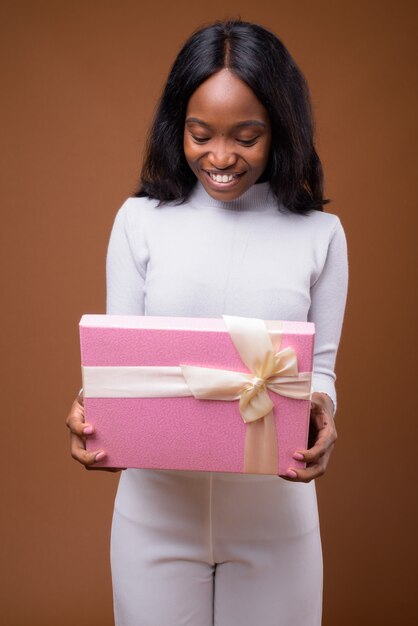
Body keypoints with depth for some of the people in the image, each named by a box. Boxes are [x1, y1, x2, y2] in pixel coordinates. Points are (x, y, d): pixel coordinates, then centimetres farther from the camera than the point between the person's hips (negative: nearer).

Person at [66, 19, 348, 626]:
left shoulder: (319, 233, -2)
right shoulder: (139, 220, -2)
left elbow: (320, 366, 1)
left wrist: (320, 415, -21)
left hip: (275, 508, 0)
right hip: (157, 503, 0)